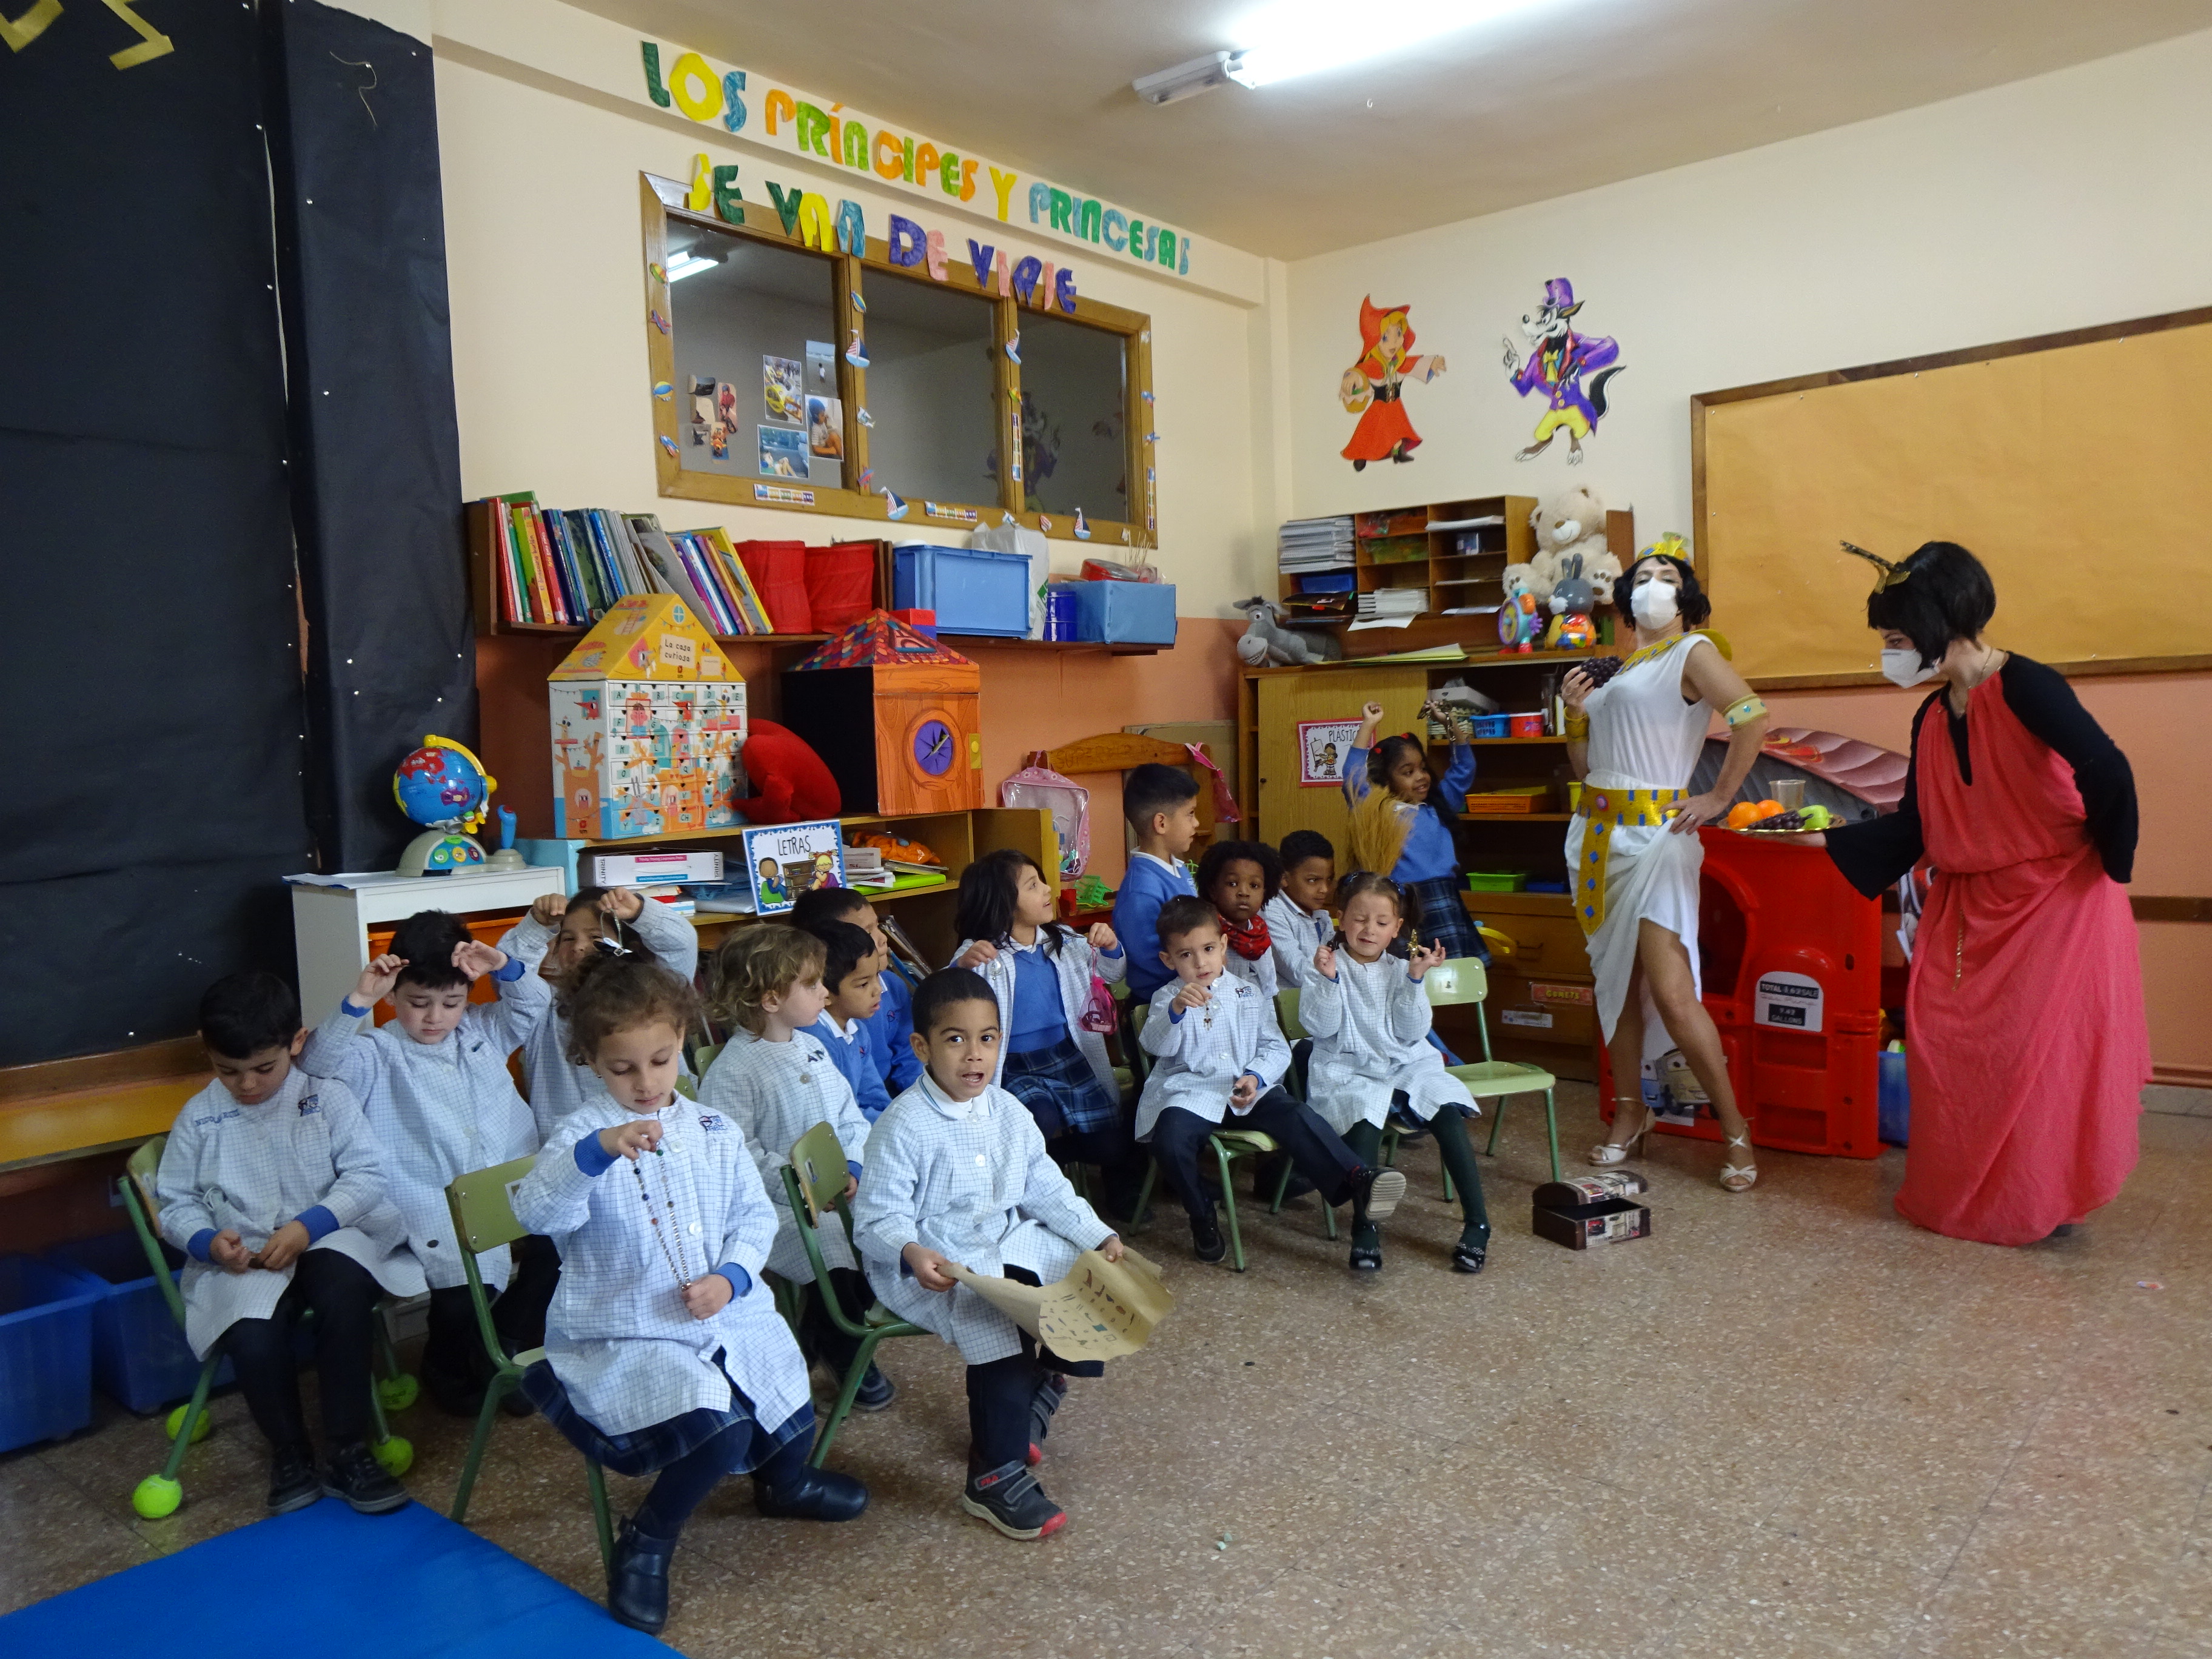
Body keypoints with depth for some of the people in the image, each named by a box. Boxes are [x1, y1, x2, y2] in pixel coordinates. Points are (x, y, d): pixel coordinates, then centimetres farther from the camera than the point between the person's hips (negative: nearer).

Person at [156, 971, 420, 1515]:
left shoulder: (328, 1099, 2)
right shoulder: (199, 1118, 6)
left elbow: (366, 1174, -4)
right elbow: (174, 1203, 10)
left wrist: (309, 1225, -18)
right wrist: (208, 1241, -11)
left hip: (326, 1244, -1)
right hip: (242, 1263, 1)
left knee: (347, 1294, -35)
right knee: (254, 1342, -30)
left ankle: (347, 1453, -18)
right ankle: (289, 1454, 2)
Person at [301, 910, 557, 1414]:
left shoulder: (483, 1029, 15)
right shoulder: (378, 1053, 3)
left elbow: (535, 1004, 18)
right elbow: (319, 1062, -12)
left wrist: (504, 966, -1)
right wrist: (357, 1001, -23)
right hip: (441, 1209, -4)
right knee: (462, 1292, -20)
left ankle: (501, 1348, 11)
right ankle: (447, 1368, 17)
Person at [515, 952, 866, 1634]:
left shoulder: (713, 1131, 5)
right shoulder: (582, 1135, -10)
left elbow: (756, 1214, 9)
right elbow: (535, 1211, -29)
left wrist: (730, 1277, -10)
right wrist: (597, 1152, -46)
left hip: (725, 1316, 5)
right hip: (623, 1335, -5)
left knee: (790, 1422, 2)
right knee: (720, 1429, -27)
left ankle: (783, 1485, 42)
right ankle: (644, 1543, 4)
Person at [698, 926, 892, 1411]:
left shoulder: (814, 1048, 11)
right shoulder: (732, 1071, -14)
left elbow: (851, 1117, 12)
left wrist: (852, 1169, -6)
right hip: (775, 1206, -7)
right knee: (835, 1246, -27)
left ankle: (822, 1334, 14)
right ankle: (843, 1354, 4)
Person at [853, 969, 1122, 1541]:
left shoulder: (1009, 1113, 4)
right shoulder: (904, 1127, -17)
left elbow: (1045, 1188, 11)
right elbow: (877, 1218, -17)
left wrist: (1098, 1237, 2)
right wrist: (911, 1252, -37)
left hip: (1007, 1245, 8)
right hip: (936, 1267, -7)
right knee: (997, 1321, -31)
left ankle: (1029, 1404, 18)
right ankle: (994, 1478, -14)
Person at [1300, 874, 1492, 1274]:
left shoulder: (1400, 968, 9)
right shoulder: (1326, 964, 2)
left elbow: (1412, 1032, 0)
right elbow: (1320, 1027, -8)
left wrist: (1414, 980, -10)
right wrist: (1328, 979, -21)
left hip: (1406, 1065, 3)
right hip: (1348, 1072, -3)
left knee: (1449, 1112, -23)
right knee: (1364, 1120, -34)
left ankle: (1477, 1225, -14)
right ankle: (1365, 1230, -27)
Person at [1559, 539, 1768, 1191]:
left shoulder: (1693, 651, -2)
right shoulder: (1615, 667, 19)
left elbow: (1751, 716, -19)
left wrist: (1718, 798, -15)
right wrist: (1577, 711, 3)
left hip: (1655, 836, -7)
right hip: (1599, 834, 7)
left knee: (1672, 995, -13)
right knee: (1617, 985, 12)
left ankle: (1735, 1128, 0)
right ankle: (1630, 1114, 24)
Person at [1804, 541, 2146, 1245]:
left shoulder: (2026, 687, -18)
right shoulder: (1932, 719, 6)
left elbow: (2106, 773, -28)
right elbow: (1908, 830, 6)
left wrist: (2106, 860, -17)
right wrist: (1823, 839, 0)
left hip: (2056, 902, -7)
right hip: (1970, 907, 7)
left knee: (2046, 1054, -1)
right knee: (1946, 1042, 7)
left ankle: (2045, 1202, 16)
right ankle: (1961, 1196, 22)